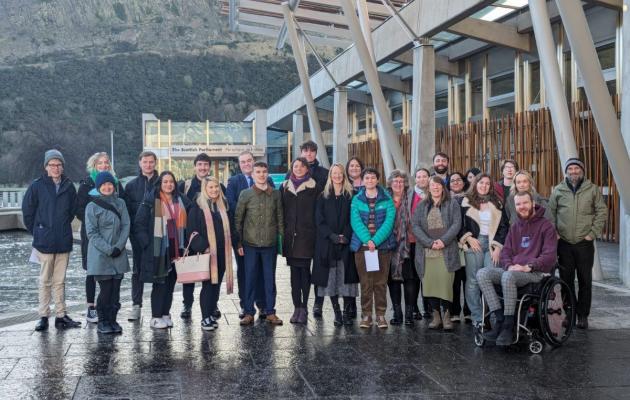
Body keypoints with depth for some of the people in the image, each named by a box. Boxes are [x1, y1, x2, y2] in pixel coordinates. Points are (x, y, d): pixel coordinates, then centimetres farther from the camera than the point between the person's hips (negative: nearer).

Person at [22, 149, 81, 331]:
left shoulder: (68, 186, 5)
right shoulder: (37, 186, -3)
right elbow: (27, 210, 2)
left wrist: (63, 227, 12)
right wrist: (36, 231, 6)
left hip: (64, 241, 3)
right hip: (44, 241, -3)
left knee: (60, 280, 9)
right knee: (45, 280, 4)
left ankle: (61, 315, 14)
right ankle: (43, 316, 10)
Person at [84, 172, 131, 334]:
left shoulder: (120, 203, 9)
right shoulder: (92, 206, -2)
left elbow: (126, 225, 4)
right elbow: (92, 233, -6)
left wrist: (119, 246, -9)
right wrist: (108, 249, -13)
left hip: (119, 255, 3)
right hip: (100, 255, -3)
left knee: (115, 289, 3)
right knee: (105, 289, -5)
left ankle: (112, 320, 12)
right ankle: (103, 321, 8)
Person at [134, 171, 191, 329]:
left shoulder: (181, 201, 11)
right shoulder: (150, 202, -4)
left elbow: (186, 224, 17)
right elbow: (139, 224, -5)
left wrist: (184, 245, 7)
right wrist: (147, 244, -12)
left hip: (176, 249, 5)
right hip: (158, 250, -5)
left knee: (170, 282, 9)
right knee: (159, 283, -3)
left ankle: (166, 314, 18)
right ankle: (156, 317, 5)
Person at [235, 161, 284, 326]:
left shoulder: (275, 194, 6)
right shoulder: (245, 194, 1)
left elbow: (280, 218, 9)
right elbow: (238, 219, 3)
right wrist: (239, 243, -1)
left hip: (270, 244, 1)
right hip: (250, 244, -1)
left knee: (270, 278, 6)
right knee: (250, 278, 3)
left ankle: (270, 312, 14)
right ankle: (249, 313, 11)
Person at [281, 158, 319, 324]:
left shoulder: (313, 187, 1)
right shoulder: (285, 187, 11)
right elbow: (281, 210, 13)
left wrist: (315, 231, -7)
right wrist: (283, 230, 6)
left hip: (307, 235, -3)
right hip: (290, 235, 3)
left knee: (304, 270, -3)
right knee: (294, 271, 5)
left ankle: (303, 307, 1)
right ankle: (297, 307, 9)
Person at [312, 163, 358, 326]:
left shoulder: (351, 196, 8)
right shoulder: (323, 197, 10)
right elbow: (319, 220, 2)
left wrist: (346, 236, -12)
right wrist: (332, 235, -11)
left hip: (346, 244, -1)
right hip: (327, 244, 1)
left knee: (346, 276, -5)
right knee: (331, 278, -2)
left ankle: (347, 312, 0)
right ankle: (337, 313, 3)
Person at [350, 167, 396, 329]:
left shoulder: (386, 199, 4)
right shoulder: (357, 200, 7)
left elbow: (389, 222, -6)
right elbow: (356, 222, -4)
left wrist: (375, 240, -17)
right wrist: (367, 240, -18)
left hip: (383, 245, 0)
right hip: (362, 246, 1)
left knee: (381, 282, 2)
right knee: (365, 282, 1)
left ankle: (381, 315, 9)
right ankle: (366, 315, 7)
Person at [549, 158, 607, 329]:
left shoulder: (593, 189, 3)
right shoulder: (558, 191, 6)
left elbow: (602, 212, 2)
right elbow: (551, 213, 8)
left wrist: (593, 233, -5)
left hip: (584, 243, -1)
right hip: (564, 243, 1)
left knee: (585, 281, 3)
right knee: (566, 280, 7)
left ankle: (583, 315, 11)